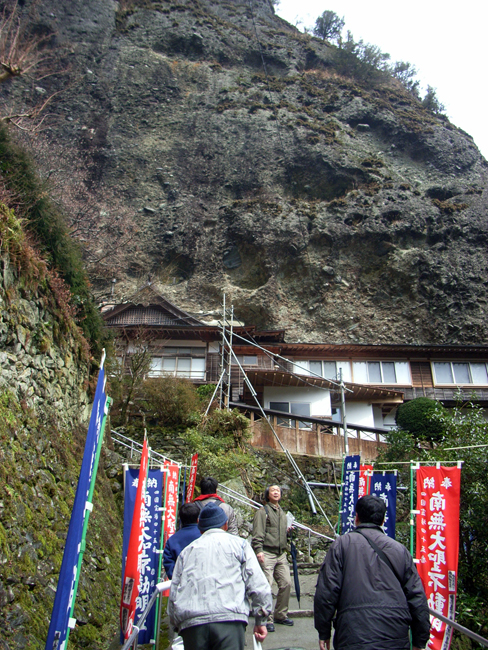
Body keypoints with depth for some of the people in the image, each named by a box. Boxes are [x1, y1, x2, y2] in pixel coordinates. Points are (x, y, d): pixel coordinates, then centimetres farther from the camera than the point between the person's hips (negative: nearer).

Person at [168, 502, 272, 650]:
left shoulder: (187, 551, 20)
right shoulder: (239, 544, 14)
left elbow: (173, 594, 17)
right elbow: (258, 584, 6)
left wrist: (177, 625, 28)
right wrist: (260, 621, 13)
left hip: (190, 622, 3)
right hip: (230, 618, -3)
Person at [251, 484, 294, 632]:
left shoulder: (282, 513, 20)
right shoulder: (263, 512, -2)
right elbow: (257, 534, -10)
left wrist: (288, 531, 11)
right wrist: (259, 550, -21)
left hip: (281, 554, 7)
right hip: (267, 554, -6)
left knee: (286, 583, 3)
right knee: (266, 586, -8)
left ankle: (280, 615, 20)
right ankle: (267, 619, 2)